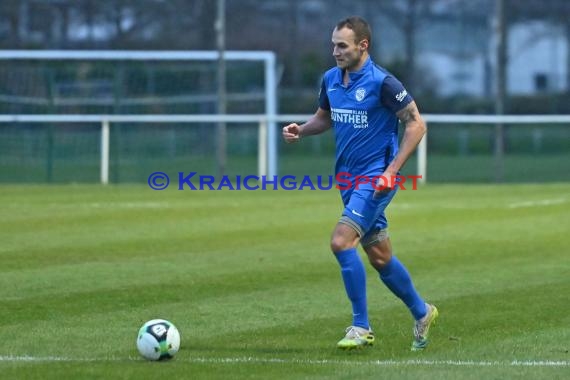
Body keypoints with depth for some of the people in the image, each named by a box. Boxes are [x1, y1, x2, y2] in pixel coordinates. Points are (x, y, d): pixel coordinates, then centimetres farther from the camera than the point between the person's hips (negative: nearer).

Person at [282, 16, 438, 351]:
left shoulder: (382, 82, -16)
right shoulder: (330, 79, 5)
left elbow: (416, 124, -13)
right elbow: (324, 117, 22)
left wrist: (392, 170, -19)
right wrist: (300, 130, 0)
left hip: (376, 178, -7)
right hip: (349, 178, 7)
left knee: (341, 241, -20)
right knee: (380, 257, 13)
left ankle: (361, 327, -11)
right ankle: (421, 313, 33)